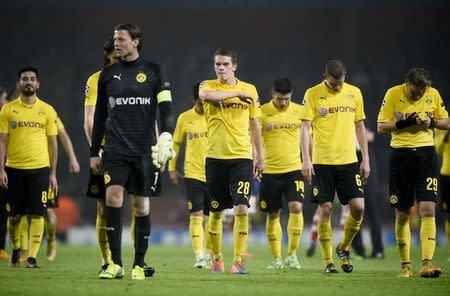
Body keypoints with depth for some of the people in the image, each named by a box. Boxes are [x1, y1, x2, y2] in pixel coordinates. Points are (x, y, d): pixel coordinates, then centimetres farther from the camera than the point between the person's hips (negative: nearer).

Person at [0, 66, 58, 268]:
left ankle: (32, 257, -3)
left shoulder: (47, 111, 6)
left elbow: (52, 143, 8)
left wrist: (53, 174, 4)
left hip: (40, 169, 0)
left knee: (37, 214, -6)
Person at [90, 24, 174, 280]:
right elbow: (100, 115, 16)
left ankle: (139, 265, 12)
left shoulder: (154, 71, 4)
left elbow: (166, 107, -2)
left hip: (144, 150, -1)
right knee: (113, 196, -16)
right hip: (115, 149, 1)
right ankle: (116, 264, -14)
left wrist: (166, 138, -18)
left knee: (141, 205, 2)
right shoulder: (108, 74, 11)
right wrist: (94, 152, 14)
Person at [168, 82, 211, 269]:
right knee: (196, 215, -11)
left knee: (211, 217, 7)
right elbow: (176, 143, 13)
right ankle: (199, 257, -16)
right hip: (193, 174, -1)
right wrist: (172, 168, 12)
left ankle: (208, 255, 20)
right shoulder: (185, 118, 1)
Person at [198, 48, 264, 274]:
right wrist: (238, 93, -19)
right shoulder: (208, 85, 2)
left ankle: (239, 260, -11)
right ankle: (217, 259, 23)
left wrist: (260, 156, 14)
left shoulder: (249, 90, 9)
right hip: (215, 158, 0)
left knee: (241, 208, -12)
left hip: (242, 158, 1)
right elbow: (206, 95, -25)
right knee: (216, 212, 7)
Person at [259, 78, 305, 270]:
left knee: (296, 207, -16)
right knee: (273, 215, 5)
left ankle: (292, 254, -6)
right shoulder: (262, 112, -3)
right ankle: (276, 258, 16)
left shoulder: (300, 111, 2)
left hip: (294, 169, 0)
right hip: (269, 171, 0)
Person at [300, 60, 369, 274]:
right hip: (322, 162, -3)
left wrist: (365, 159, 10)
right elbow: (305, 128, -4)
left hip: (349, 160, 3)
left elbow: (360, 127, 13)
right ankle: (328, 262, 5)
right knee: (325, 210, -3)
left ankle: (343, 248, 18)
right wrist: (306, 159, -13)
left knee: (358, 206, -7)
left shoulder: (354, 93, 7)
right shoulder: (313, 94, -3)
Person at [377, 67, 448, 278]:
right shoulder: (393, 94, -5)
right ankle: (405, 265, 15)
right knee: (402, 214, 4)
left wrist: (432, 122, -10)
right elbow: (381, 127, -5)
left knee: (428, 210, -12)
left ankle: (426, 264, -16)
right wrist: (405, 123, -19)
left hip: (426, 154, 1)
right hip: (400, 155, -1)